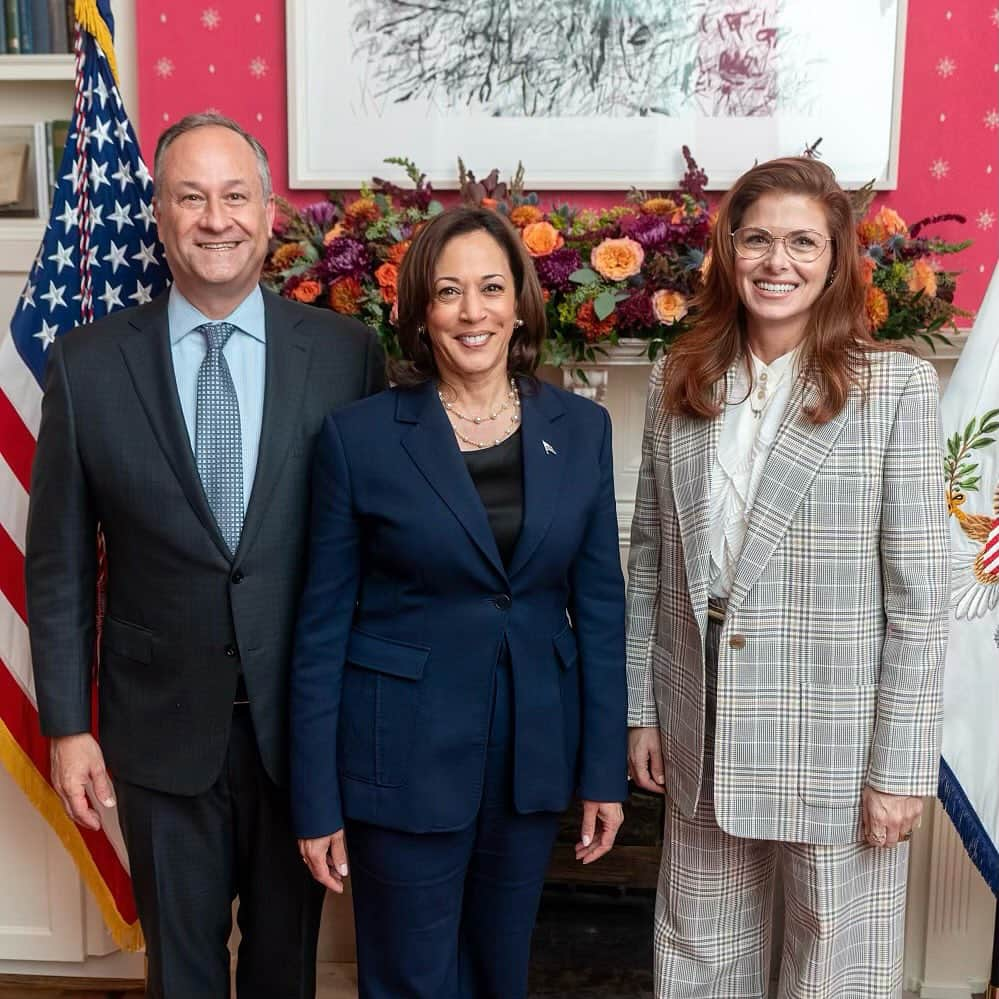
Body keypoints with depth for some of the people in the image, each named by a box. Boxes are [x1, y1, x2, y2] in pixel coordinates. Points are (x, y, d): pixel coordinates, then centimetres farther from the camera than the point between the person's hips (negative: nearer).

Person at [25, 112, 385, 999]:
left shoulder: (347, 352, -6)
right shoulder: (87, 364, -5)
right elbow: (60, 563, 0)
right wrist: (66, 725, -1)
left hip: (303, 719, 0)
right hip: (161, 725, 0)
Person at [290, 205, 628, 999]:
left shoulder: (581, 428, 0)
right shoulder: (359, 436, -8)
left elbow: (600, 606, 4)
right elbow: (324, 625, -5)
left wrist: (605, 769, 3)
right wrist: (317, 799, -5)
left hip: (532, 750, 3)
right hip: (403, 755, -3)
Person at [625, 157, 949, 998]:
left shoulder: (897, 387, -8)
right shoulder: (678, 384, 3)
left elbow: (919, 595, -9)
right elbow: (650, 558, 8)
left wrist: (901, 766, -10)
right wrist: (639, 707, 7)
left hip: (836, 744, -3)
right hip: (702, 739, 4)